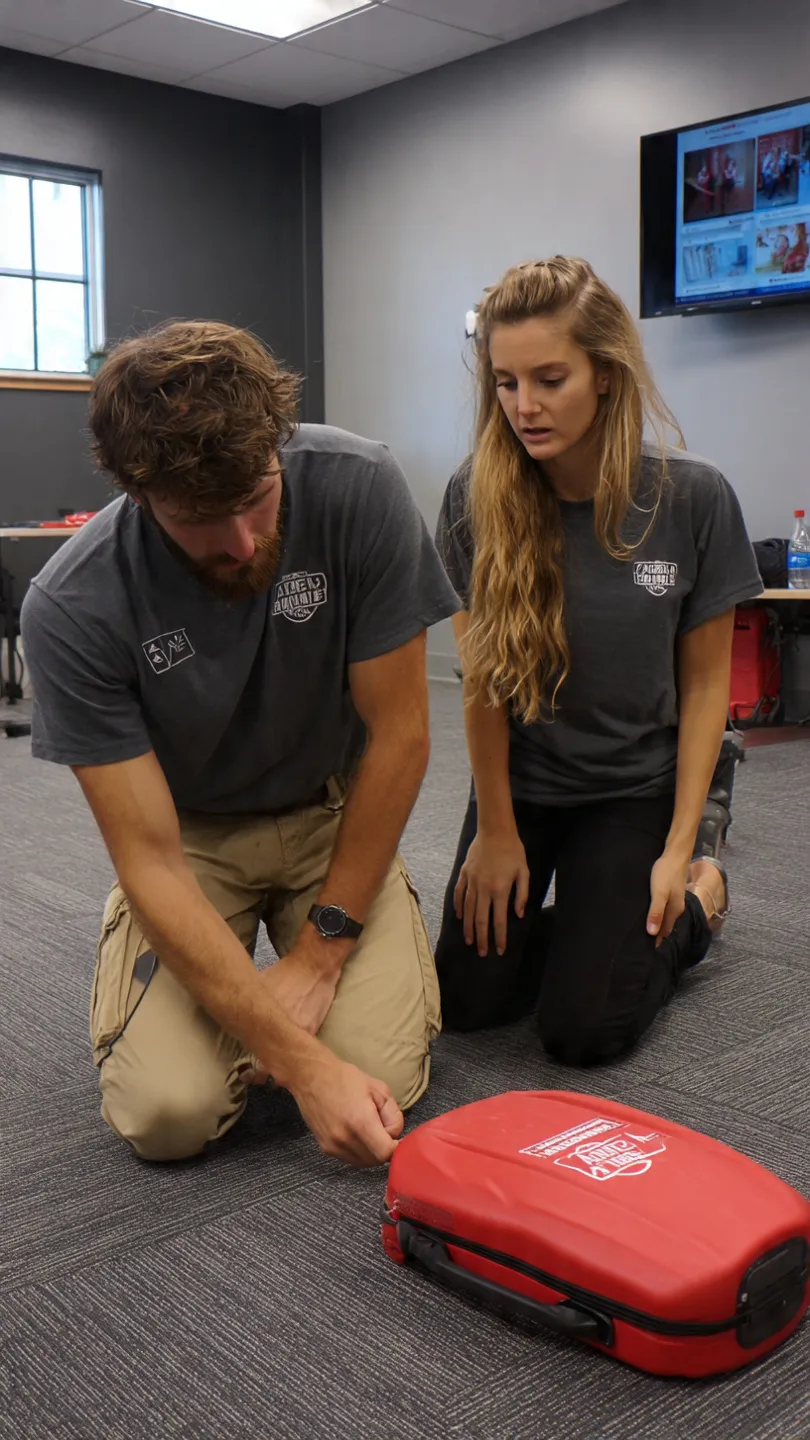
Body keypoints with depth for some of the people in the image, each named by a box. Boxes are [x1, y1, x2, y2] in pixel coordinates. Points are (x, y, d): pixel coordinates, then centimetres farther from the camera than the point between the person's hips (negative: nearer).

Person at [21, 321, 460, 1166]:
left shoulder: (359, 490, -25)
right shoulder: (71, 609, -26)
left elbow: (399, 733, -17)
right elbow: (150, 860, -24)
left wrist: (320, 952, -14)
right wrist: (301, 1062, -30)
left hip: (333, 814, 1)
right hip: (192, 837, 0)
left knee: (383, 1077, -18)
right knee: (169, 1112, -18)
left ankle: (307, 937, 14)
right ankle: (129, 942, 13)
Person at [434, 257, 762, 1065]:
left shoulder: (693, 499, -17)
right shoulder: (476, 498, -16)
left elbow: (705, 680, -8)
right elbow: (482, 676, -11)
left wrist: (678, 850, -10)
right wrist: (496, 830, -6)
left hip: (632, 785, -2)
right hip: (517, 779, 2)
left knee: (583, 1032, -5)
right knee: (466, 1001, 1)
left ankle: (701, 896, 21)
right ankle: (598, 914, 27)